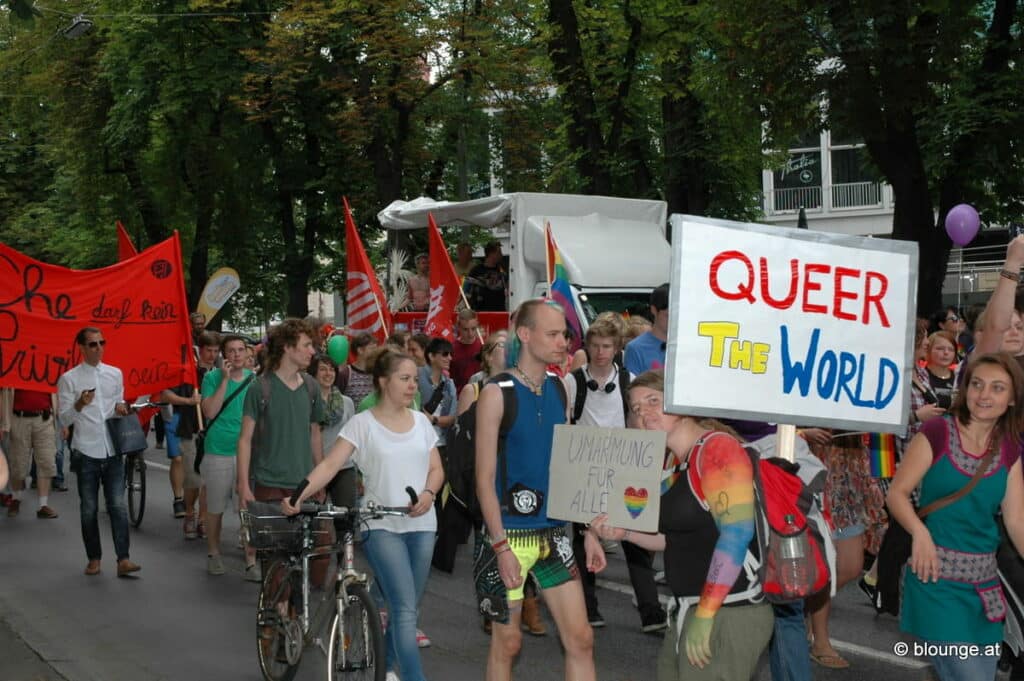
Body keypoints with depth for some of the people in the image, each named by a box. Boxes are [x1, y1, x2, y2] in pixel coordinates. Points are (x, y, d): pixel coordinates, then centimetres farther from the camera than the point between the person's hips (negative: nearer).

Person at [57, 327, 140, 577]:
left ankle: (123, 560, -5)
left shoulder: (115, 374, 9)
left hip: (113, 451, 2)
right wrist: (80, 405, -21)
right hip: (86, 453, -2)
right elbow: (64, 419, -3)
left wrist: (121, 407, -2)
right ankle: (94, 558, 18)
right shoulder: (69, 379, -2)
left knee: (118, 506, -4)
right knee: (89, 509, 7)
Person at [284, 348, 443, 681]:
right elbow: (330, 464, -11)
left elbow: (436, 469, 13)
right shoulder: (362, 423, -4)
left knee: (407, 608, 12)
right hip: (382, 525, -5)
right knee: (405, 609, -14)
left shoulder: (421, 421, 9)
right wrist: (299, 495, -25)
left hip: (421, 525, 5)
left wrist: (428, 494, -9)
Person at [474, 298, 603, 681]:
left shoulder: (559, 389, 6)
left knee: (581, 638, 3)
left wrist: (588, 530, 7)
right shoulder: (497, 392, -11)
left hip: (554, 533, 5)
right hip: (510, 534, -5)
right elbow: (484, 478, -13)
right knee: (508, 642, 7)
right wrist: (501, 546, -18)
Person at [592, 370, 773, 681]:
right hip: (688, 611, 9)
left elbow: (737, 532, -22)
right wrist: (624, 531, 5)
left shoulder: (717, 448, -15)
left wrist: (705, 614, -22)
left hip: (728, 614, -9)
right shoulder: (678, 462, 12)